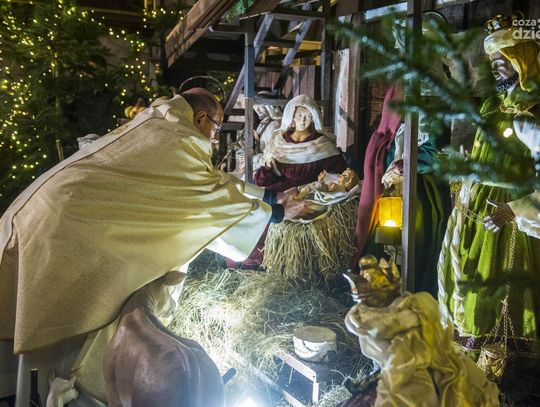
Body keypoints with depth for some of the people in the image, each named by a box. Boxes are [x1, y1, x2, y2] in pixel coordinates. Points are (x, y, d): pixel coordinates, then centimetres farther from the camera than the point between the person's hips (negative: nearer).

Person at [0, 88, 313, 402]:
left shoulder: (157, 127, 15)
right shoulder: (179, 141, -13)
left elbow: (213, 180, 19)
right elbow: (219, 195, -5)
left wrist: (271, 195, 23)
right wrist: (277, 212, 9)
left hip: (57, 208, 10)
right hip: (65, 220, -10)